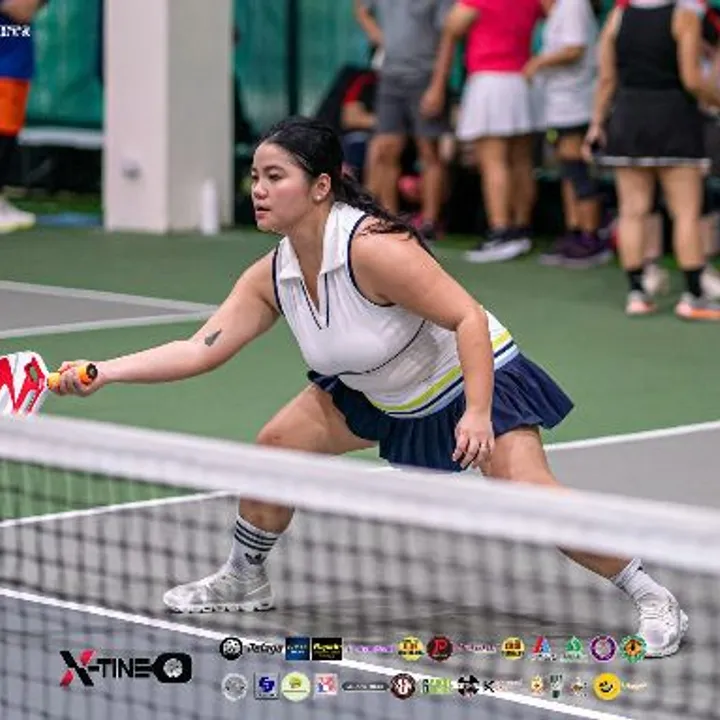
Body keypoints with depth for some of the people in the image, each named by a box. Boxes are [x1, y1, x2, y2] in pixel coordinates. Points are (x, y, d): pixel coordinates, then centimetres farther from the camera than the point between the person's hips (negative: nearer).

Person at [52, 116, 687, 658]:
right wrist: (104, 372, -20)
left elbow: (468, 319, -32)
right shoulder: (271, 277, -9)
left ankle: (651, 597, -10)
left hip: (477, 375, -8)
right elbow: (201, 349, -10)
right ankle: (244, 580, 23)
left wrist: (477, 413, -40)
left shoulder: (373, 247, -32)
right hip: (379, 396, 8)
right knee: (276, 445, 0)